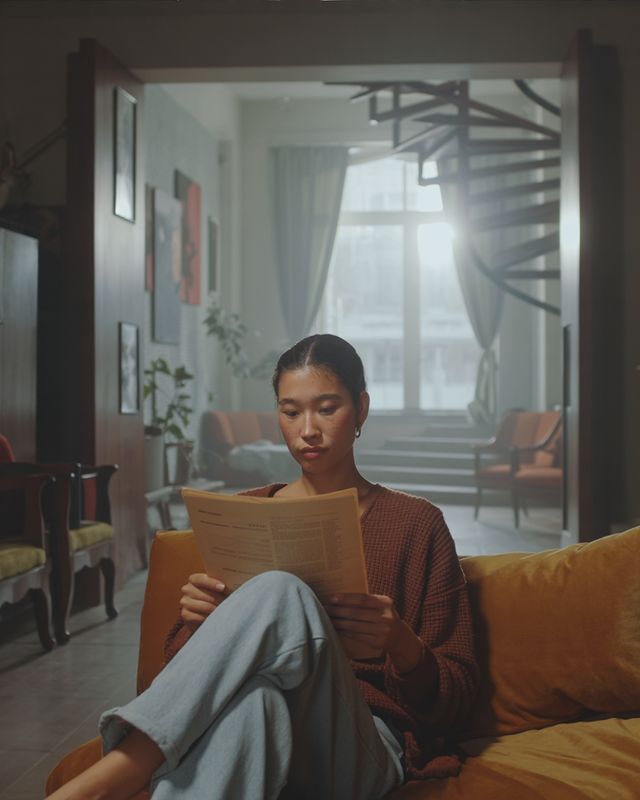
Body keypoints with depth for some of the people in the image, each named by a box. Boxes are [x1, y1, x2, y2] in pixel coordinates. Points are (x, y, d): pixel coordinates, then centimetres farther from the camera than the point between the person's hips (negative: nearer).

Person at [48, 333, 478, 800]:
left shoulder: (415, 523, 8)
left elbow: (456, 697, 8)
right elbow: (182, 661, 18)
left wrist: (402, 644, -15)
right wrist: (199, 625, -7)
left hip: (362, 749, -1)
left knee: (279, 594, -35)